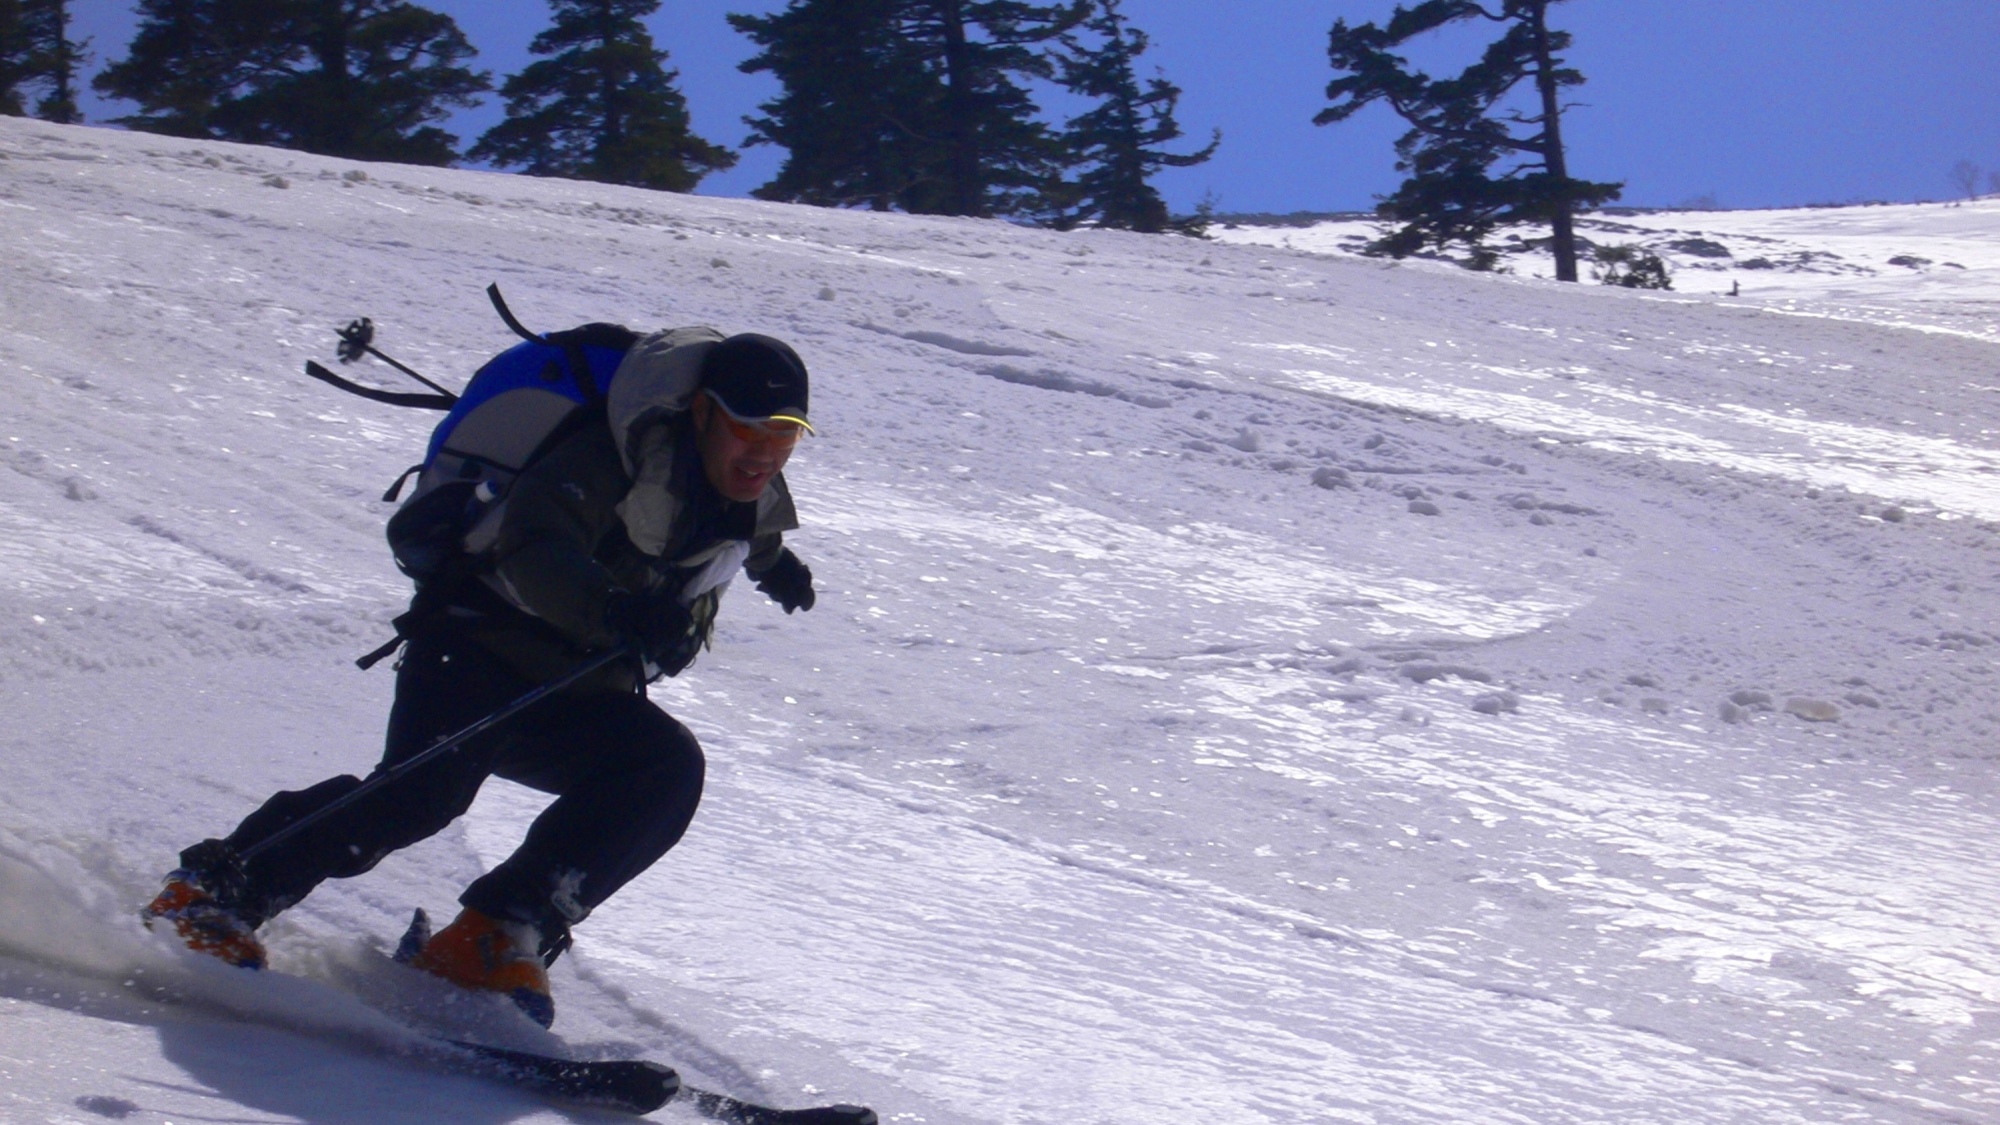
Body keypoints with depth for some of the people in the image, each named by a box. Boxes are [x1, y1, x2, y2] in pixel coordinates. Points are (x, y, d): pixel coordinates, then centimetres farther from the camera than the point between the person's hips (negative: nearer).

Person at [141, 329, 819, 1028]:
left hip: (577, 698, 7)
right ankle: (214, 892, -20)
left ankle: (493, 941, -24)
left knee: (668, 769, -22)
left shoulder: (752, 498, 3)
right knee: (428, 788, -31)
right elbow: (535, 547, -42)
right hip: (482, 649, -7)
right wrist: (611, 609, -59)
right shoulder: (608, 463, -21)